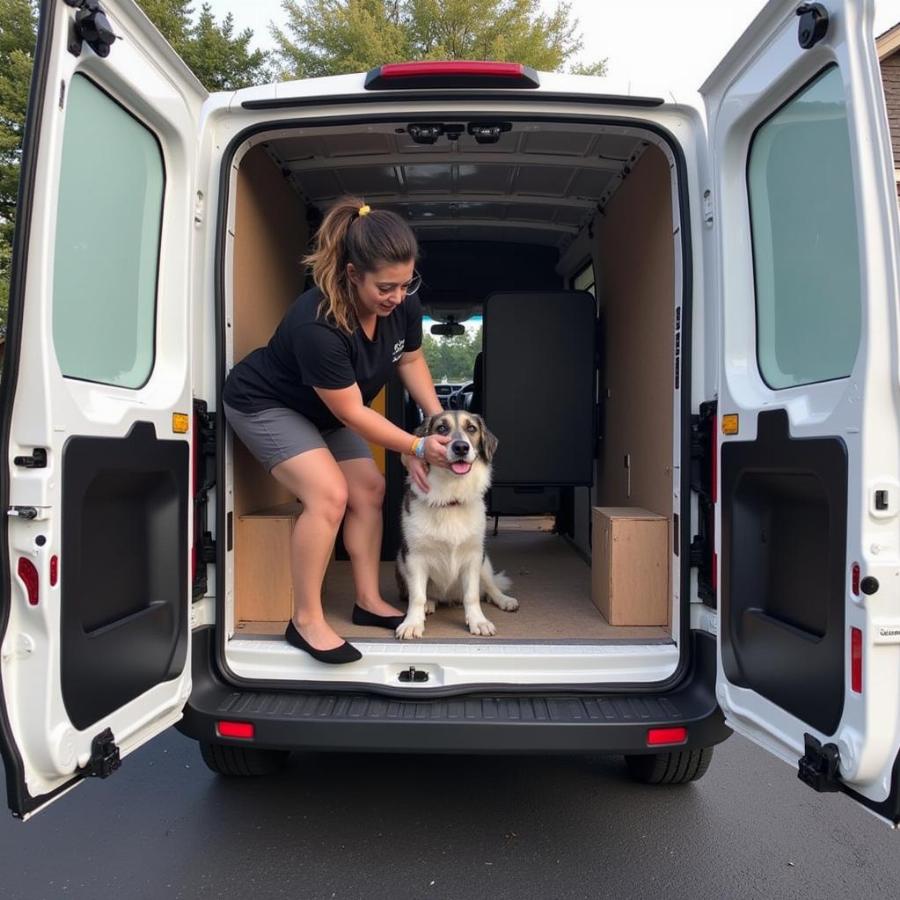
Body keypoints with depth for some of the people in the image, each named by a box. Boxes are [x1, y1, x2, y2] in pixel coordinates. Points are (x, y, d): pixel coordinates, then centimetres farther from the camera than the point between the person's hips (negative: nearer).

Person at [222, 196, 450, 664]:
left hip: (323, 410, 8)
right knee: (329, 494, -22)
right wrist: (417, 448, -26)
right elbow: (352, 413, -30)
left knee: (368, 489, 1)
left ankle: (368, 600, 14)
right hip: (265, 404, -7)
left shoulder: (402, 302, -20)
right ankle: (306, 621, -9)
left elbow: (411, 360, 0)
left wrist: (439, 421, -9)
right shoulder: (317, 324, -39)